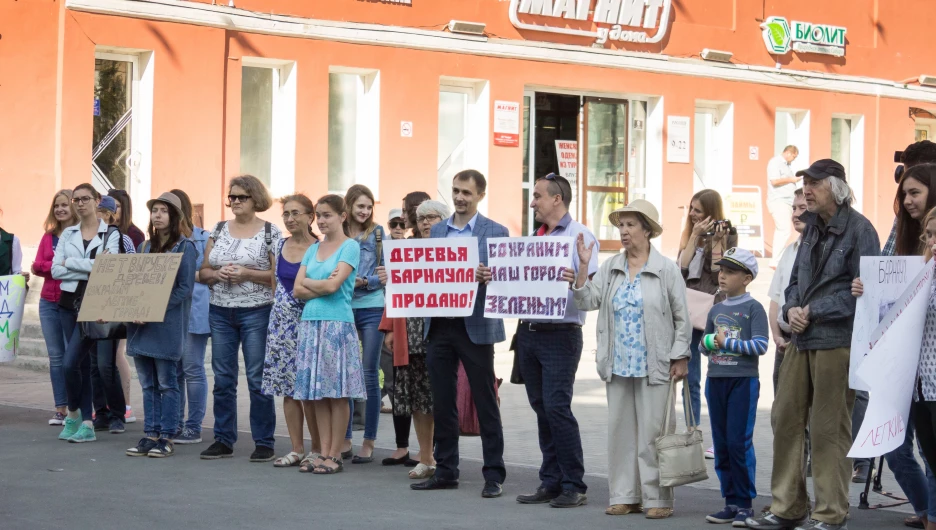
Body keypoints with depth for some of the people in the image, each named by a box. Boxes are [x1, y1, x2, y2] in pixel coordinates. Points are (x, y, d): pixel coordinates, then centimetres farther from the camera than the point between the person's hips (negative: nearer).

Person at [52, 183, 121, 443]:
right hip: (70, 302, 5)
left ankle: (73, 413, 8)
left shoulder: (111, 234, -1)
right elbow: (56, 270, 0)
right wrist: (90, 270, -11)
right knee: (82, 362, 8)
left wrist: (71, 263, -8)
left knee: (70, 363, -14)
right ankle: (87, 424, 14)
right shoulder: (67, 234, 11)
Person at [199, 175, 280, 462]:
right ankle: (223, 440, 14)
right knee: (223, 379, 7)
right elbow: (203, 272, 12)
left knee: (258, 379, -3)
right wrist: (217, 274, -9)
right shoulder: (219, 230, 11)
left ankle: (264, 443, 4)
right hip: (220, 313, 4)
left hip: (257, 312, -4)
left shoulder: (270, 232, -2)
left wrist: (247, 274, -16)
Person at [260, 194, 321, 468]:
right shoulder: (281, 246, 10)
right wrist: (277, 312, 16)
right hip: (282, 320, 6)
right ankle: (296, 449, 12)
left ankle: (317, 448, 5)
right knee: (287, 386, 6)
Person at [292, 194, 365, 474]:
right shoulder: (313, 249, 16)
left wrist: (308, 283, 2)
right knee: (316, 392, 5)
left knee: (337, 392, -4)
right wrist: (322, 287, -9)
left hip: (337, 323, -6)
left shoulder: (350, 247, -2)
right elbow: (298, 290, 7)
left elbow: (333, 285, -13)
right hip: (310, 322, 6)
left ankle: (335, 455, 0)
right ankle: (323, 453, 10)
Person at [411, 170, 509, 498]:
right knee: (442, 402, 9)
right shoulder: (437, 231, 13)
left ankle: (494, 474, 6)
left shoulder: (495, 232, -1)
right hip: (439, 325, 5)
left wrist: (488, 277, -25)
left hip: (475, 326, -5)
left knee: (485, 402, 1)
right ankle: (445, 471, 17)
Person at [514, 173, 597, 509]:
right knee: (542, 409, 8)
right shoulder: (534, 238, 18)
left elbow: (594, 284, -12)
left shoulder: (579, 235, -4)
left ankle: (574, 486, -5)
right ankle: (551, 482, 13)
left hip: (561, 333, -7)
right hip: (529, 331, 7)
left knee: (556, 406, -12)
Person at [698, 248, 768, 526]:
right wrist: (708, 342, -3)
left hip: (743, 381, -6)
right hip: (716, 379, 6)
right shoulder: (716, 310, 14)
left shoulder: (753, 308, -5)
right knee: (721, 444, 8)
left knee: (739, 443, -6)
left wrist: (727, 342, -15)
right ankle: (731, 502, 14)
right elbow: (704, 344, 18)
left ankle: (745, 503, 2)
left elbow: (760, 345, -14)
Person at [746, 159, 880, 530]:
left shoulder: (859, 229, -8)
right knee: (786, 419, 8)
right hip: (802, 338, 8)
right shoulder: (812, 227, 16)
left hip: (837, 341, -8)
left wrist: (815, 311, -14)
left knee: (829, 428, -2)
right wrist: (792, 308, 0)